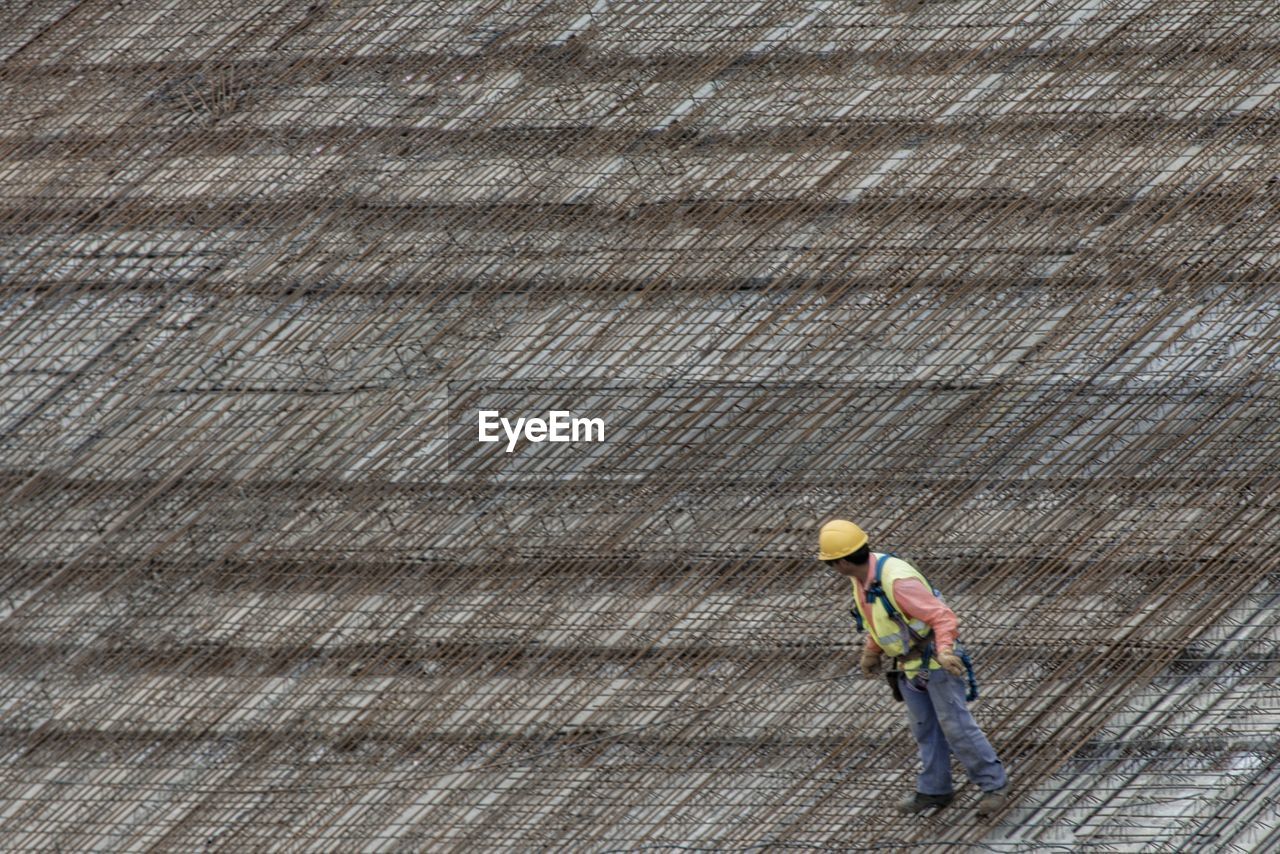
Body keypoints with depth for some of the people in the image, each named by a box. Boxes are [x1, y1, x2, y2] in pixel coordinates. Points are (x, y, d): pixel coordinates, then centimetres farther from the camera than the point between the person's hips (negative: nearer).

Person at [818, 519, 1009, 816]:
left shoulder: (897, 580, -33)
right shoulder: (862, 575, -5)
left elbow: (943, 617, -32)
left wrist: (945, 652, -49)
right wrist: (871, 652, 22)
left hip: (936, 658, -8)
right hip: (909, 665, 8)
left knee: (956, 726, -4)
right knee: (925, 729, 13)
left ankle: (994, 785, 9)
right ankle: (934, 789, 23)